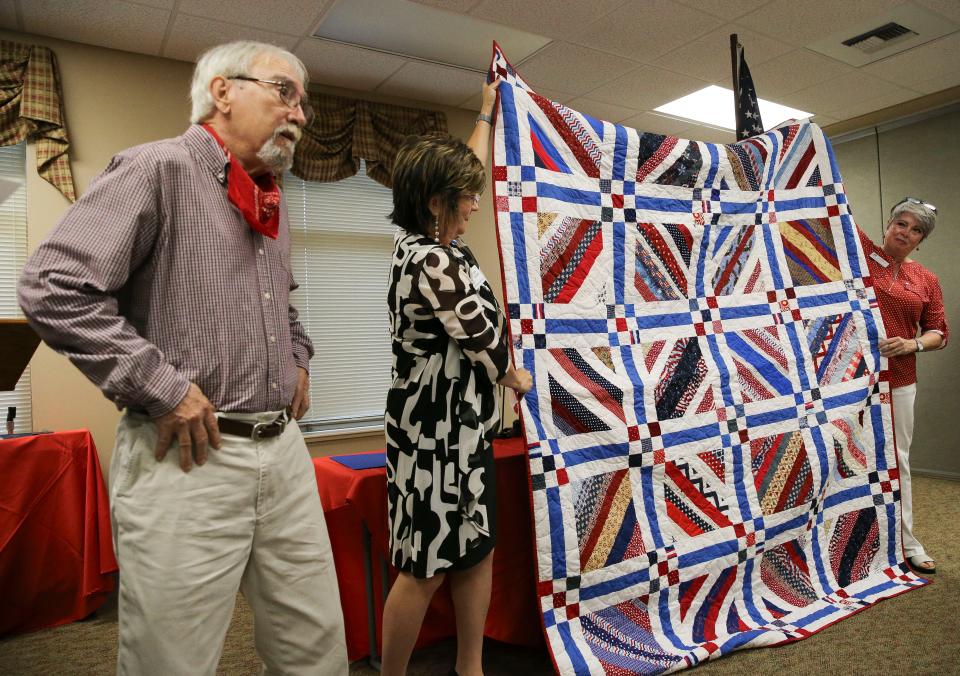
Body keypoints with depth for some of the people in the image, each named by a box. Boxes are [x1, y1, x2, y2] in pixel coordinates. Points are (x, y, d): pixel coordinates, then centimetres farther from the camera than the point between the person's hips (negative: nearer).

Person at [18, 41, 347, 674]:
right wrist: (162, 388, -16)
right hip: (189, 458, -7)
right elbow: (54, 288, -15)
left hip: (284, 449, 7)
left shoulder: (274, 201, 18)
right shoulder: (156, 169, -6)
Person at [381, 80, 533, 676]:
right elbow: (483, 343, -16)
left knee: (478, 550, 17)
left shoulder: (425, 243, 8)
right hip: (438, 431, -10)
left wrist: (487, 114, 34)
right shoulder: (433, 263, -21)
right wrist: (516, 376, 5)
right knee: (426, 567, 3)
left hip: (463, 426, 10)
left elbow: (468, 169, 24)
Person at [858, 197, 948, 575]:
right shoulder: (862, 251, 1)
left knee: (897, 460, 12)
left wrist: (913, 344, -9)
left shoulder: (926, 280, 9)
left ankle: (906, 543, 26)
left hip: (899, 381, 3)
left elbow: (938, 333, 9)